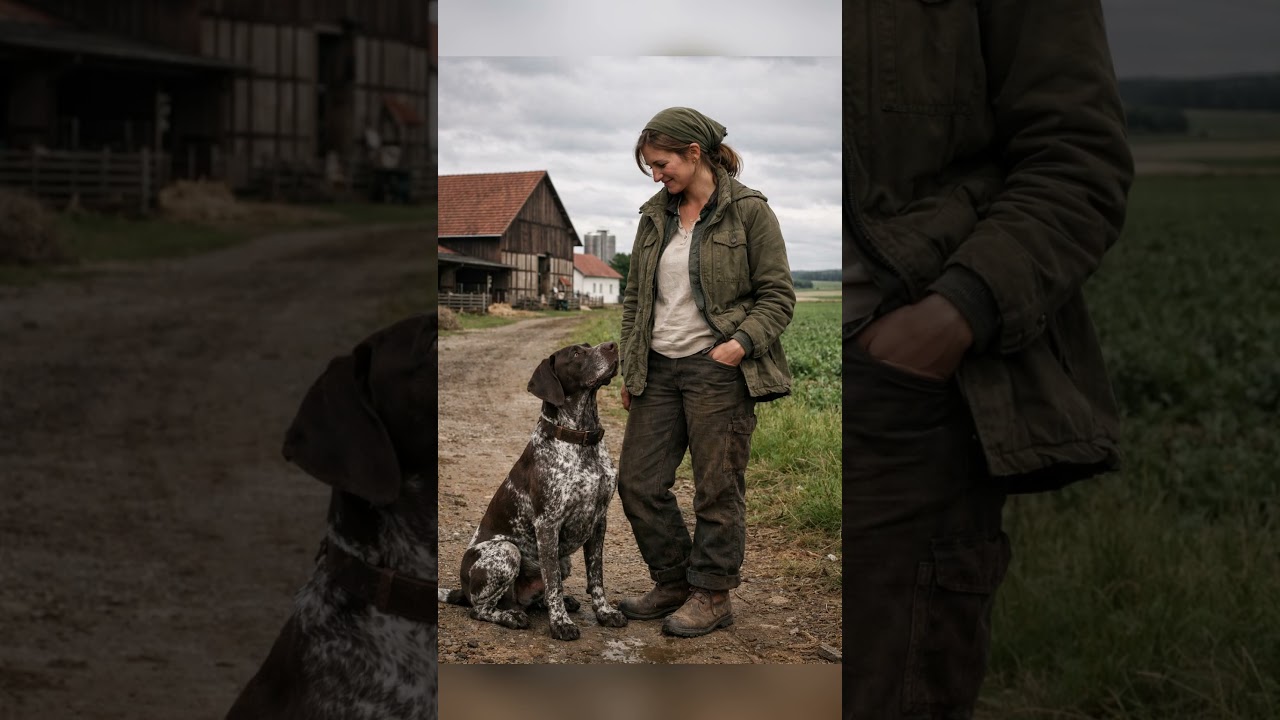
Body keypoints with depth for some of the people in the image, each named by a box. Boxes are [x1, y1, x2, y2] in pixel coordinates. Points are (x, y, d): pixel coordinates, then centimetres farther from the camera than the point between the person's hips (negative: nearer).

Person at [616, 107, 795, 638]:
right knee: (637, 481, 6)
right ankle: (673, 582, 21)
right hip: (658, 369, 6)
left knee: (718, 489, 1)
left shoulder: (748, 211, -4)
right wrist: (630, 370, 12)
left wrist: (741, 344, -17)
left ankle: (712, 595, 14)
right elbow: (634, 296, 17)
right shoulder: (654, 215, 13)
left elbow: (778, 294, -4)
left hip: (719, 368, -6)